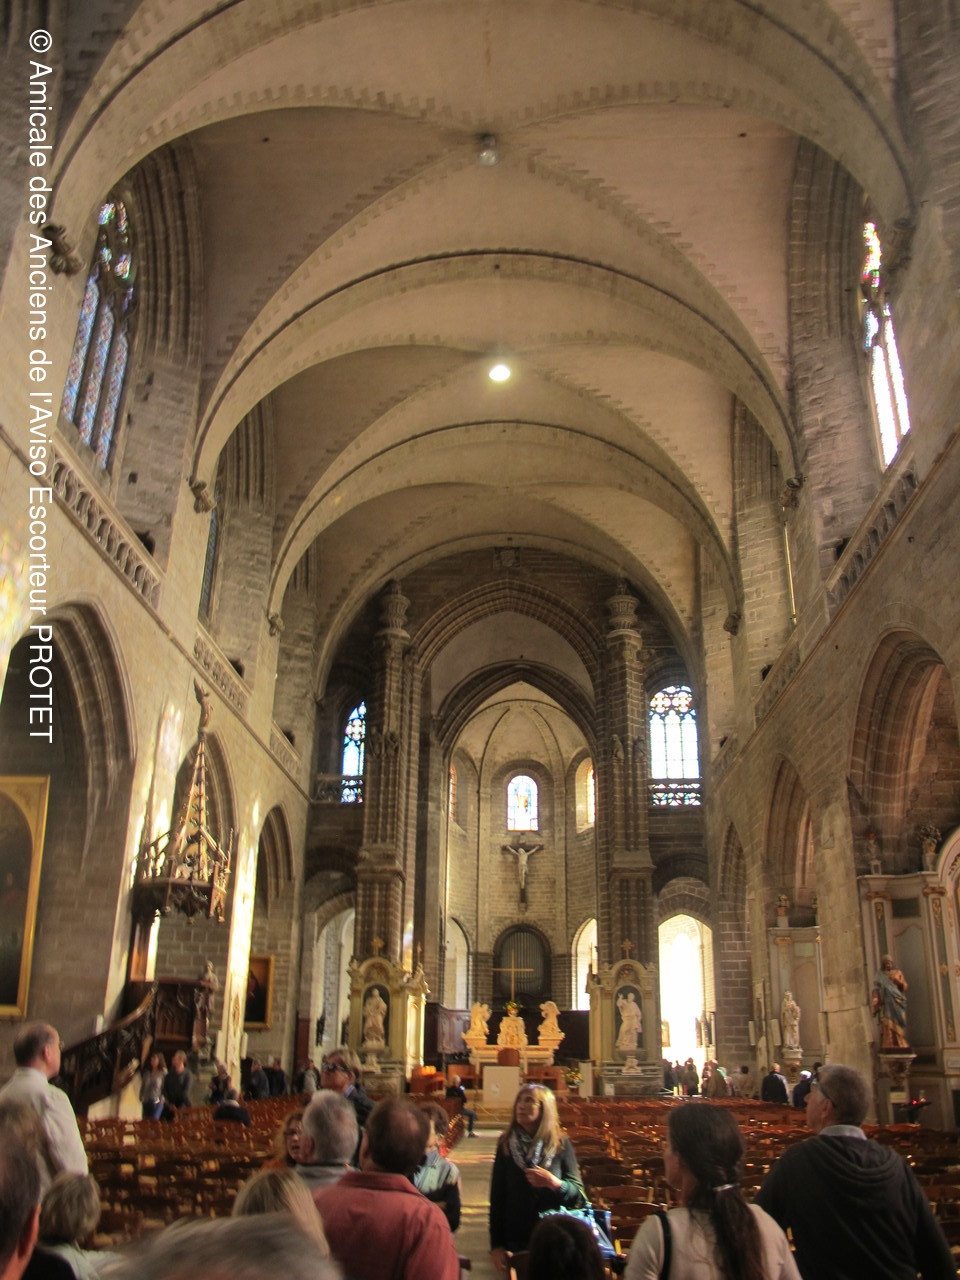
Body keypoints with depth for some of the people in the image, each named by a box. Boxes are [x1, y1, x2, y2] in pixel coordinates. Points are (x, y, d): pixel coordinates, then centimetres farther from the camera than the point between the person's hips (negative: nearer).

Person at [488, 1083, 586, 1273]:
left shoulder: (561, 1145, -4)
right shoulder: (506, 1145, -2)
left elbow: (580, 1197, -6)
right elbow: (497, 1196, -1)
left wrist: (554, 1183, -24)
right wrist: (496, 1245, -5)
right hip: (516, 1240, 1)